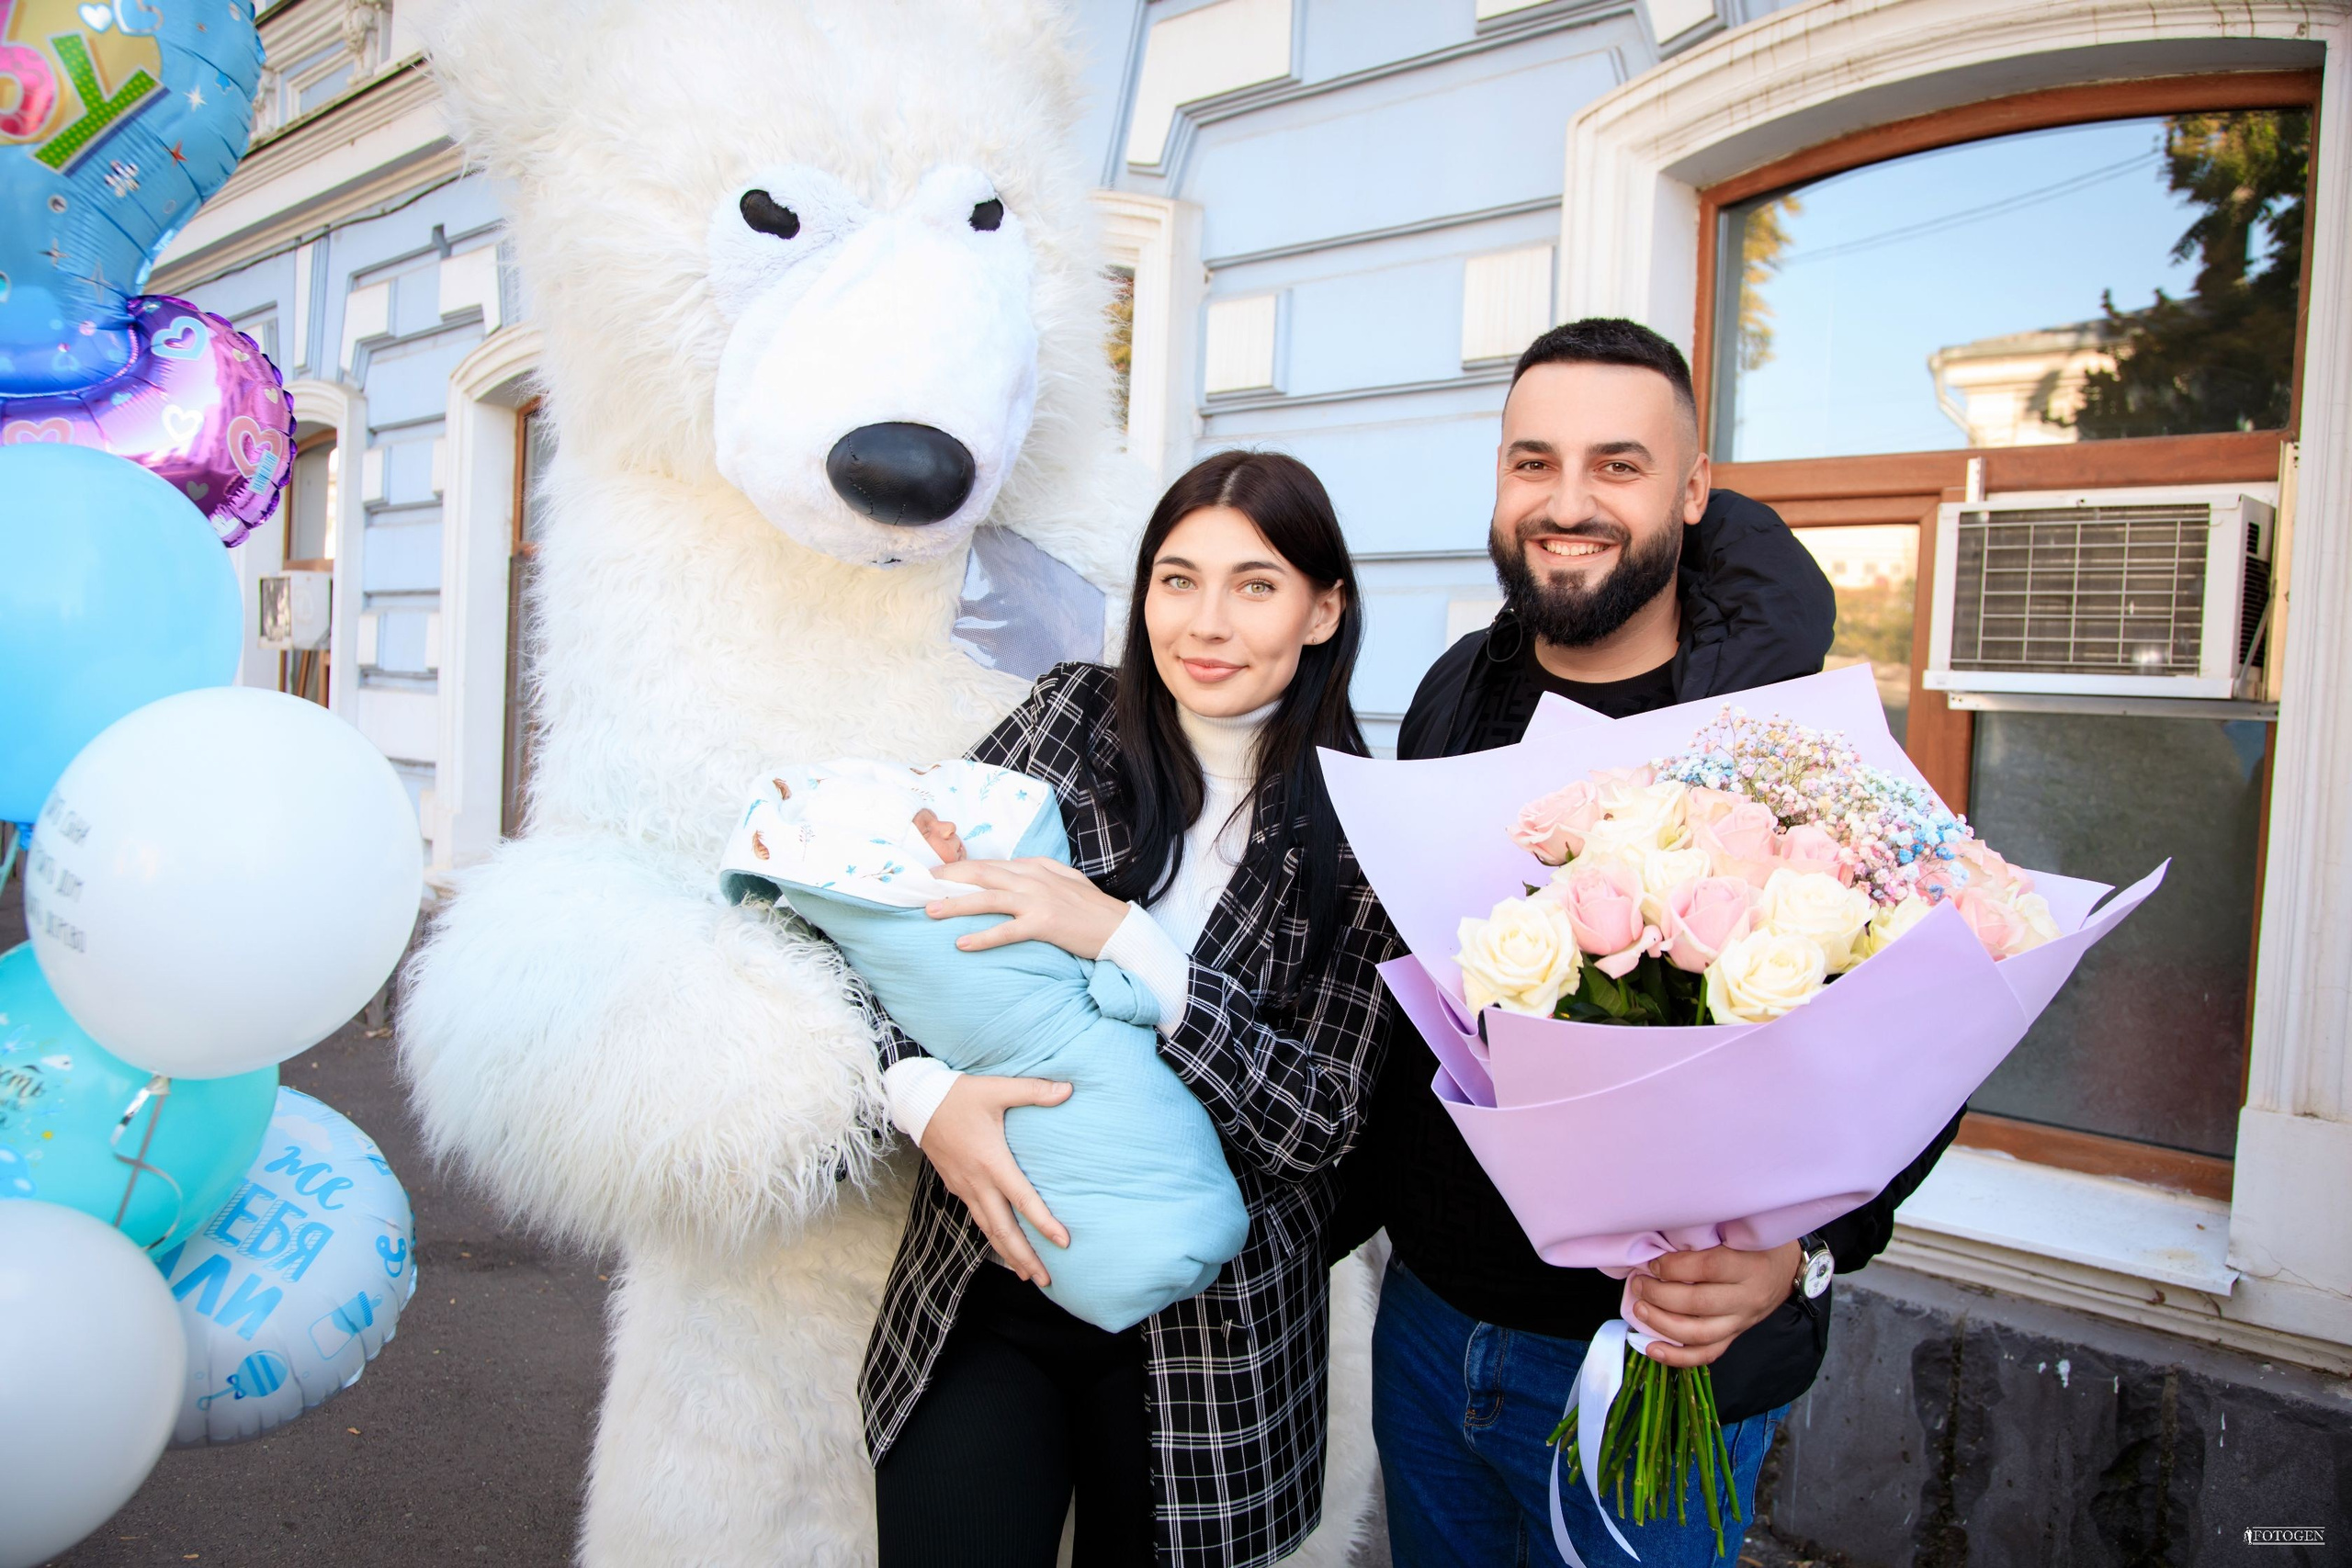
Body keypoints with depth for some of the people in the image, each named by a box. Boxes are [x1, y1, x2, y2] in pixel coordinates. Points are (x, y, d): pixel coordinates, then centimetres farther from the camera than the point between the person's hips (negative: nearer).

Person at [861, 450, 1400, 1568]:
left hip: (1200, 1332, -1)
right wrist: (923, 1092, -21)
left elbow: (1317, 1122, -14)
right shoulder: (1072, 717, -4)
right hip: (981, 1279, 1)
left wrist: (1117, 936, -23)